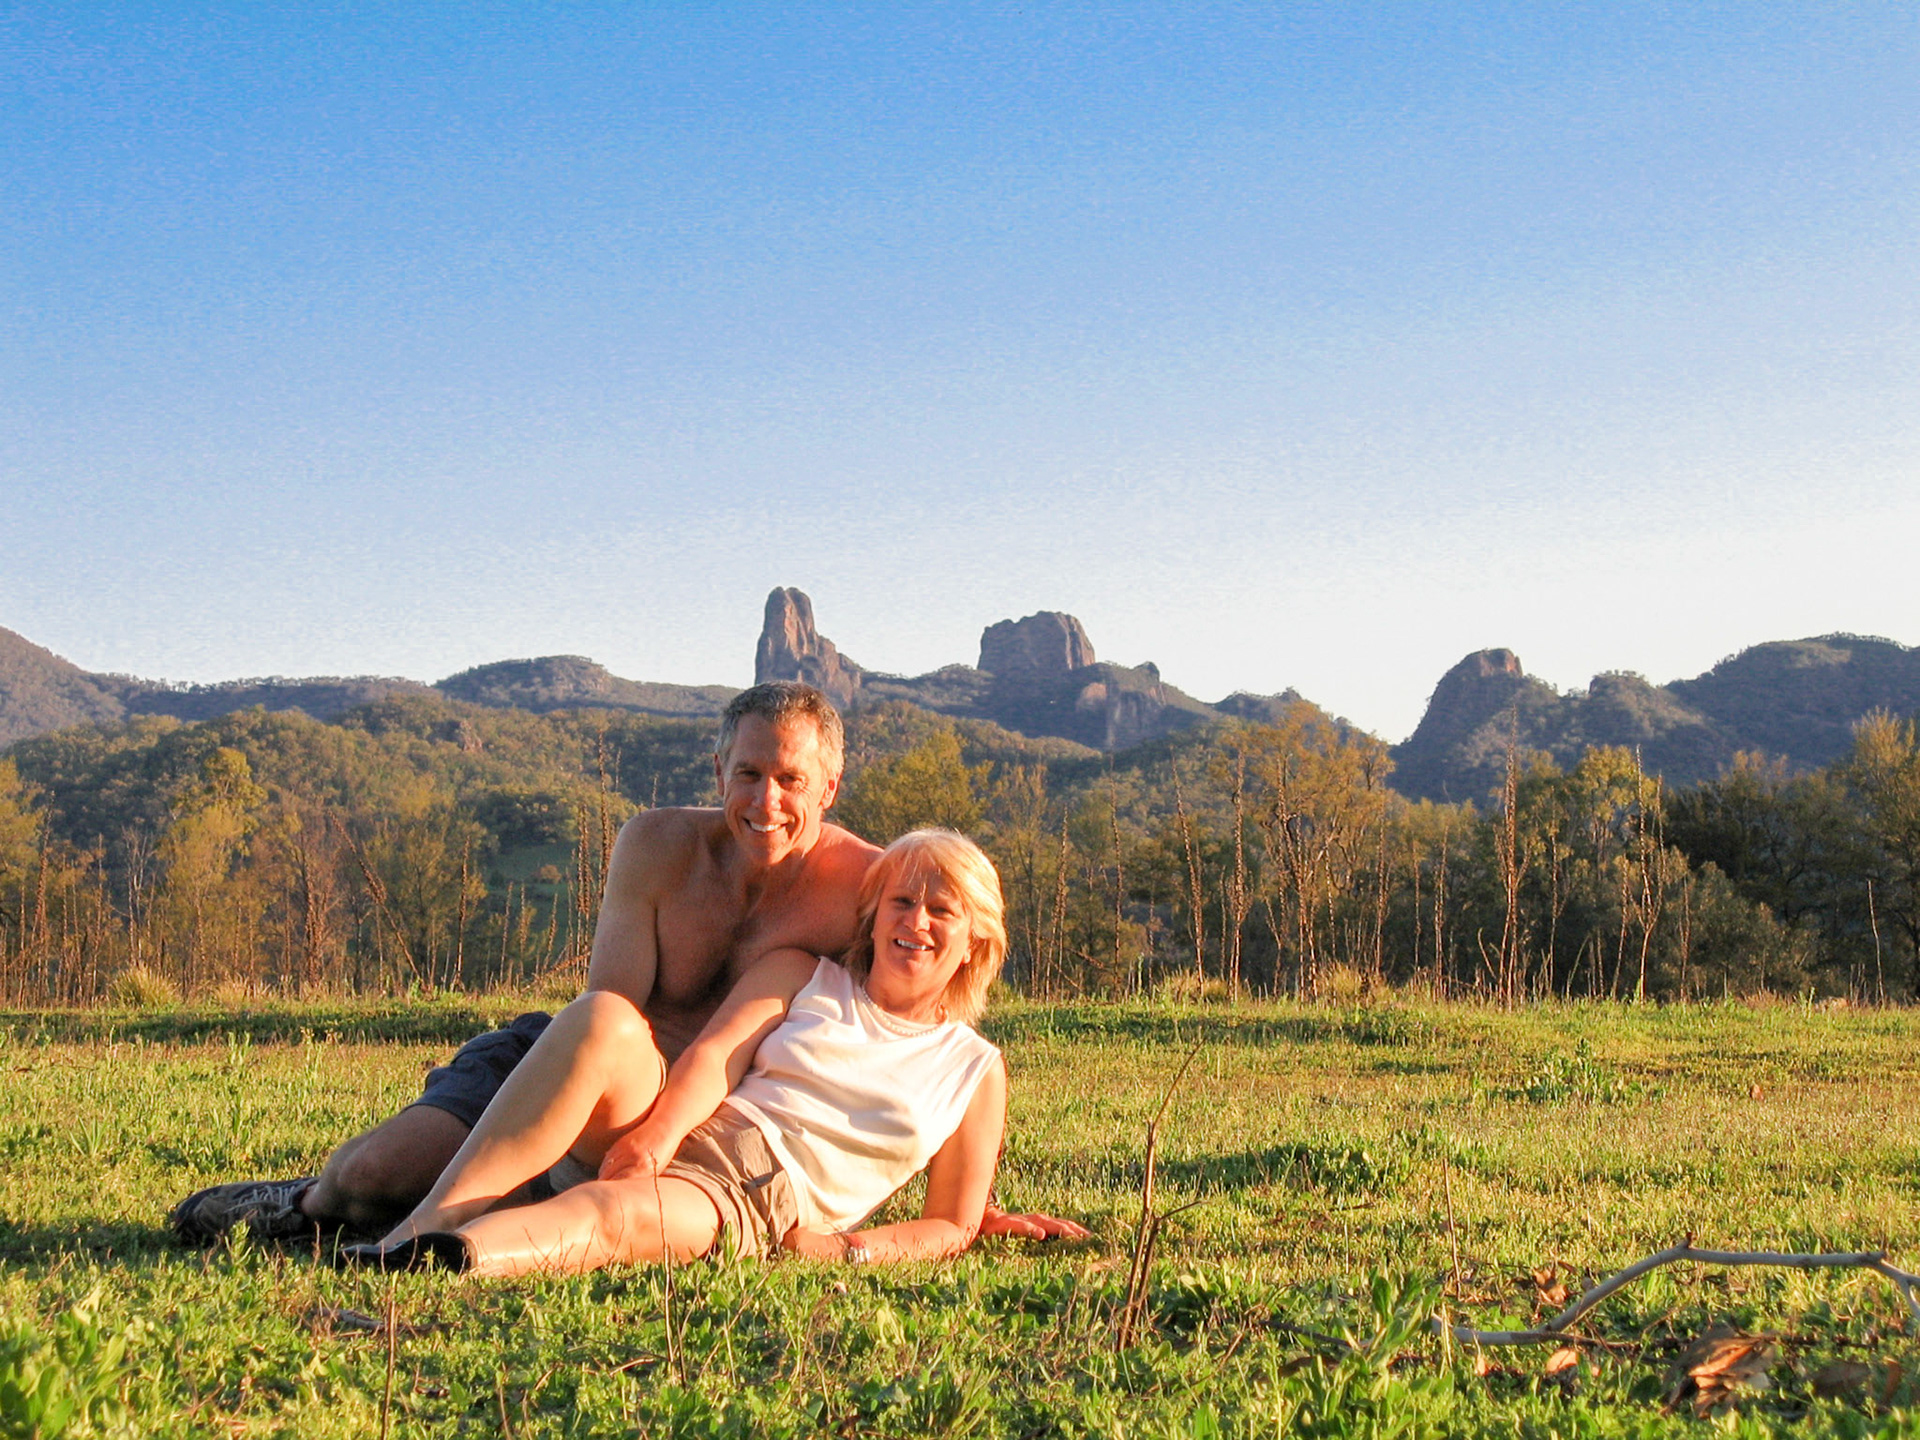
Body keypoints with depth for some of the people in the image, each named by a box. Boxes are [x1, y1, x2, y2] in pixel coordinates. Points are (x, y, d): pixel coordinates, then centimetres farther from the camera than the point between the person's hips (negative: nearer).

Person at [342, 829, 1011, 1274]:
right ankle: (436, 1218, -42)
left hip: (752, 1213, -2)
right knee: (603, 1016, -31)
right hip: (670, 1142, 2)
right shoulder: (800, 977, 22)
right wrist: (658, 1131, -20)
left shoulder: (975, 1073, 20)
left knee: (614, 1210, -39)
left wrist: (852, 1248, -6)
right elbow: (713, 1055, 3)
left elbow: (953, 1226, 16)